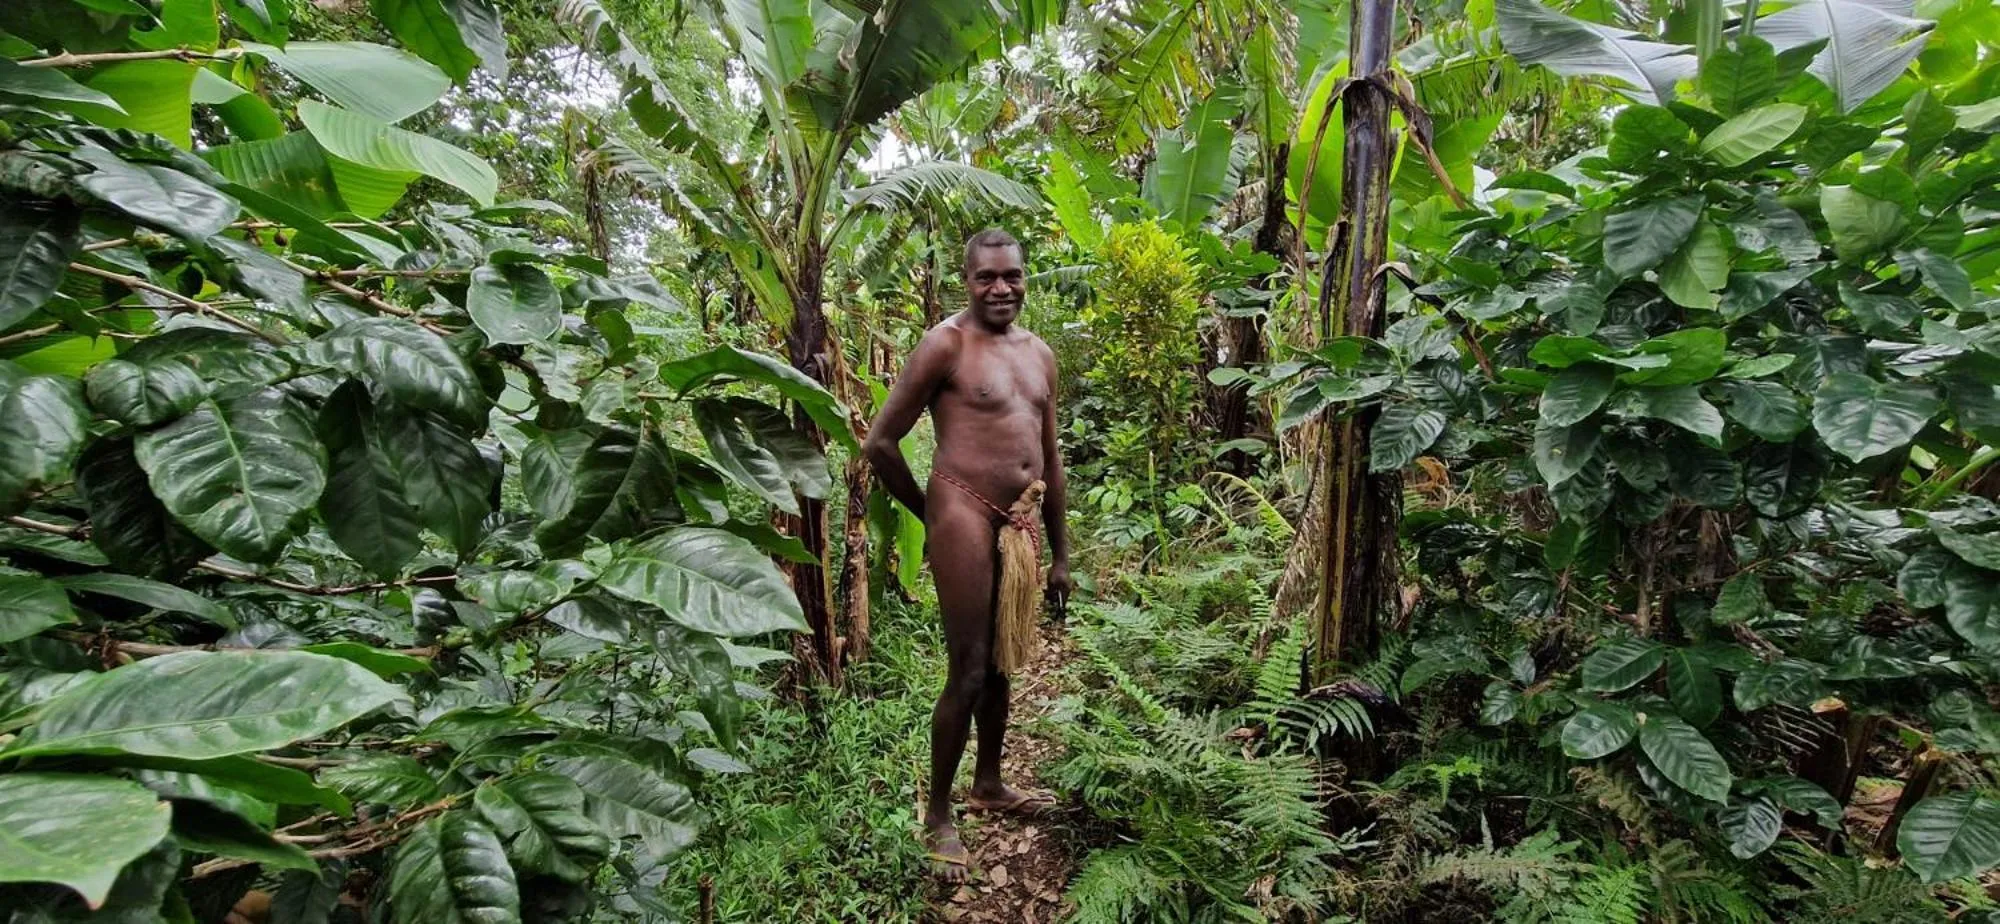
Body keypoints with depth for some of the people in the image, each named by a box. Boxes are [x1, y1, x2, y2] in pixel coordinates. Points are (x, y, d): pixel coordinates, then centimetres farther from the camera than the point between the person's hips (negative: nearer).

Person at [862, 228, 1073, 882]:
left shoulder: (1039, 354, 13)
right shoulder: (947, 344, -8)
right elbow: (880, 444, -8)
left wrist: (1060, 555, 16)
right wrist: (929, 515, 3)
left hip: (1020, 524, 7)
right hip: (964, 517, -7)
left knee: (1001, 664, 19)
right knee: (967, 673, -1)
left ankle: (988, 785, 39)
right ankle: (938, 817, 19)